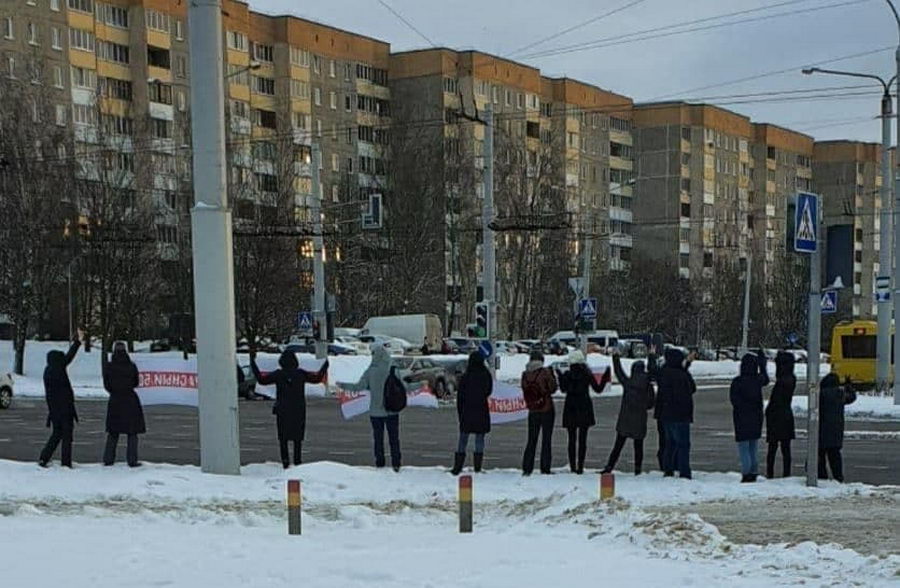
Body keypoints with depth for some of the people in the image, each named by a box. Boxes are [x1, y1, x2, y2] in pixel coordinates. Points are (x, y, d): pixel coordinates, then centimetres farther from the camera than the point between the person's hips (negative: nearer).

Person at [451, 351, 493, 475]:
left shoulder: (465, 377, -7)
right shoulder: (486, 375, -5)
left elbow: (459, 397, 0)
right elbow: (489, 392, 11)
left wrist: (460, 413, 9)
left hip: (467, 413, 0)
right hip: (482, 412, 0)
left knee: (462, 441, 8)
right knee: (479, 441, 6)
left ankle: (457, 468, 6)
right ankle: (477, 468, 3)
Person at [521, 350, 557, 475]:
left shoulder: (525, 375, -1)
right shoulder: (545, 373, -12)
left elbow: (525, 391, 7)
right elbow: (552, 388, -5)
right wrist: (552, 375, 6)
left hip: (532, 411, 4)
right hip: (547, 410, -3)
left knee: (531, 440, 11)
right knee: (546, 440, 3)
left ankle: (527, 468, 7)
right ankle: (545, 468, 1)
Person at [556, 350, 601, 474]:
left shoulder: (567, 375, -6)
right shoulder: (587, 374, -7)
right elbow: (598, 389, -1)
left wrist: (559, 377, 18)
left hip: (570, 409, 0)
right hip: (584, 408, 0)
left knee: (572, 439, 9)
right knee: (582, 439, 4)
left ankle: (572, 466, 7)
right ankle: (580, 467, 0)